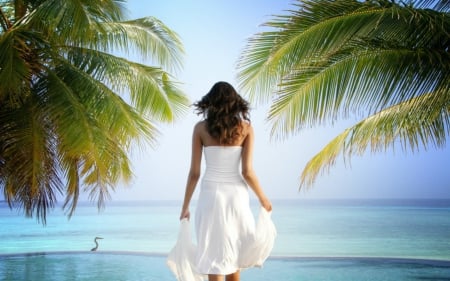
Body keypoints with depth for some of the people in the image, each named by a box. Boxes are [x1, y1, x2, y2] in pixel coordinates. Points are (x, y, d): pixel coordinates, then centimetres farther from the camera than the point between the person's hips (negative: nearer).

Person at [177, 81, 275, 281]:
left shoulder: (201, 128, 0)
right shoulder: (245, 128, 0)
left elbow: (194, 173, -1)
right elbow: (247, 172, -5)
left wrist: (185, 206, 8)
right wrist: (263, 199, 10)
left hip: (211, 195, -1)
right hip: (236, 195, 1)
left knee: (214, 259, 1)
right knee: (233, 254, 17)